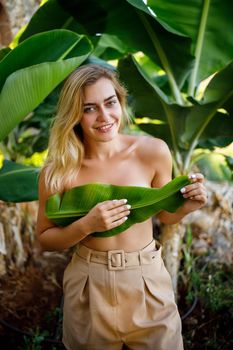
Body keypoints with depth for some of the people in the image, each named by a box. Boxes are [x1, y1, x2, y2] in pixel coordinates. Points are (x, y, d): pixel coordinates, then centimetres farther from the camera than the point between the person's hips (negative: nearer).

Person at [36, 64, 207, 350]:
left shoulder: (153, 152, -11)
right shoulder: (58, 171, -14)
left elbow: (164, 214, 4)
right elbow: (45, 239, -3)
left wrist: (186, 207, -17)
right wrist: (86, 225, -20)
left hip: (147, 282, 1)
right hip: (89, 287, 0)